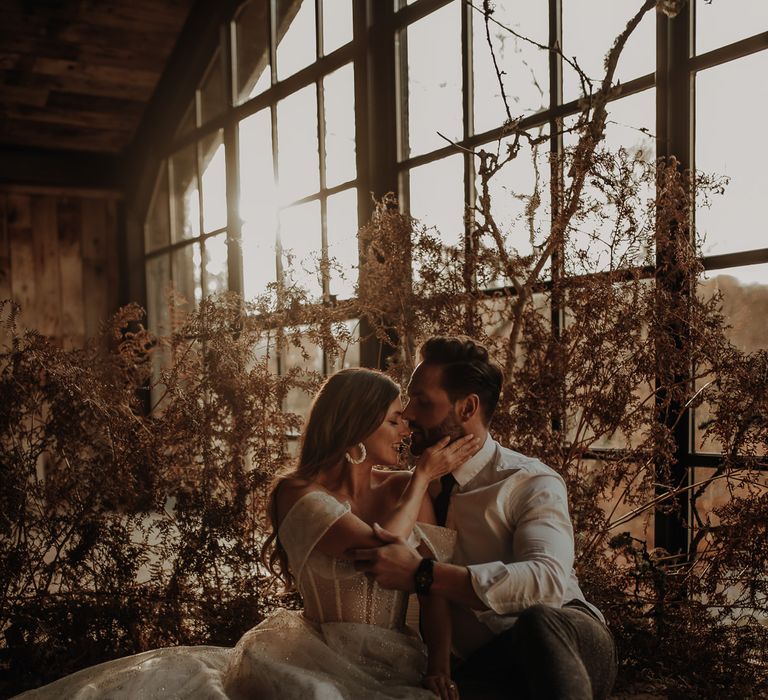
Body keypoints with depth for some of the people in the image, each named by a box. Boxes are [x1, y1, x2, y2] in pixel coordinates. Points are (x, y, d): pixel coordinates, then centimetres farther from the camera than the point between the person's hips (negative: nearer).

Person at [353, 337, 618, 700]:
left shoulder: (531, 483, -7)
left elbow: (549, 580, -27)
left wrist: (422, 574, -31)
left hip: (558, 643, -1)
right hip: (479, 669, 2)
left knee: (539, 621, -38)